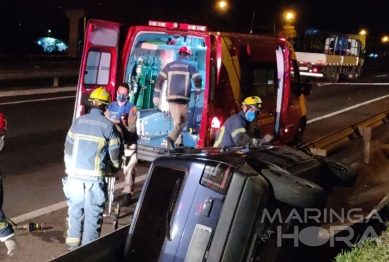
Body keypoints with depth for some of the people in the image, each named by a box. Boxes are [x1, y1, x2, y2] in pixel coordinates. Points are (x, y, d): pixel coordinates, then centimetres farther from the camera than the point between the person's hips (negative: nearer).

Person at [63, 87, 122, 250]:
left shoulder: (78, 122, 3)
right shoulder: (109, 125, -5)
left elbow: (68, 148, 8)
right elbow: (115, 154, -1)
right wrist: (115, 169, 20)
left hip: (75, 174, 3)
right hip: (95, 176, -3)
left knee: (75, 209, 17)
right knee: (93, 213, 6)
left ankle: (73, 243, 25)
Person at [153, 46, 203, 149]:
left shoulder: (169, 65, 13)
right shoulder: (190, 66, 5)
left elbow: (160, 79, 8)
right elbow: (198, 79, -5)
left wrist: (156, 95, 12)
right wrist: (198, 92, 11)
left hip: (170, 97, 4)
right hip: (183, 97, -4)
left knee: (177, 121, 14)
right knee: (183, 122, -1)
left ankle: (177, 142, 14)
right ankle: (171, 138, -22)